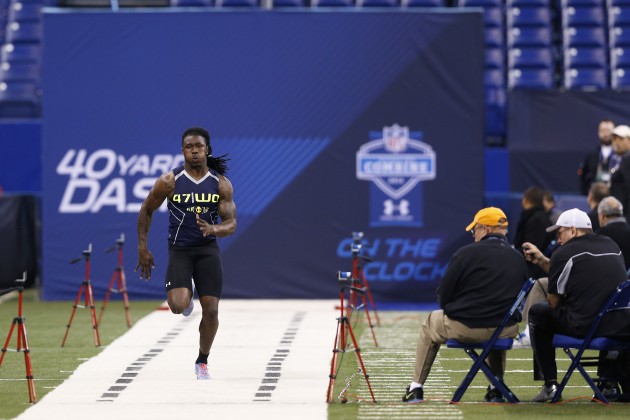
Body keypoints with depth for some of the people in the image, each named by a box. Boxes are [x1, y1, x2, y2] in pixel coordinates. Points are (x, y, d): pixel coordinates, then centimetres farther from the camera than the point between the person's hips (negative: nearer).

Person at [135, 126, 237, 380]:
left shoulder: (221, 184, -4)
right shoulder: (169, 182, -9)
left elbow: (231, 224, -4)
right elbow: (146, 210, 4)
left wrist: (214, 229, -27)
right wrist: (142, 248, 2)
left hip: (208, 248, 2)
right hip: (179, 249, -2)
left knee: (211, 310, -5)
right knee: (178, 306, -22)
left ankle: (202, 362, 18)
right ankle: (186, 295, 19)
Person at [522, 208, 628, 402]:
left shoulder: (564, 253, -4)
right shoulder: (611, 246, 13)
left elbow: (554, 303, 2)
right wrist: (542, 261, 28)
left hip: (584, 327, -6)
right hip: (621, 326, 6)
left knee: (537, 312, 16)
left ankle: (550, 384, 12)